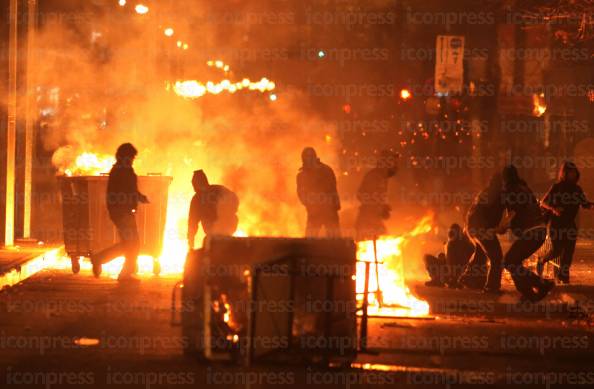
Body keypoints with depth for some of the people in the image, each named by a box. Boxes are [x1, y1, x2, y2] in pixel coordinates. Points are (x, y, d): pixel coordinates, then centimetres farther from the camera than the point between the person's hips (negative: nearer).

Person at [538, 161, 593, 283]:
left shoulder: (577, 189, 6)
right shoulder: (556, 187, -7)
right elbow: (543, 202, -8)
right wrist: (553, 209, -27)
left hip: (570, 223, 4)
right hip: (556, 224, -4)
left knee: (569, 250, -3)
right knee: (557, 250, -8)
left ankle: (562, 275, 8)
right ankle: (542, 261, 21)